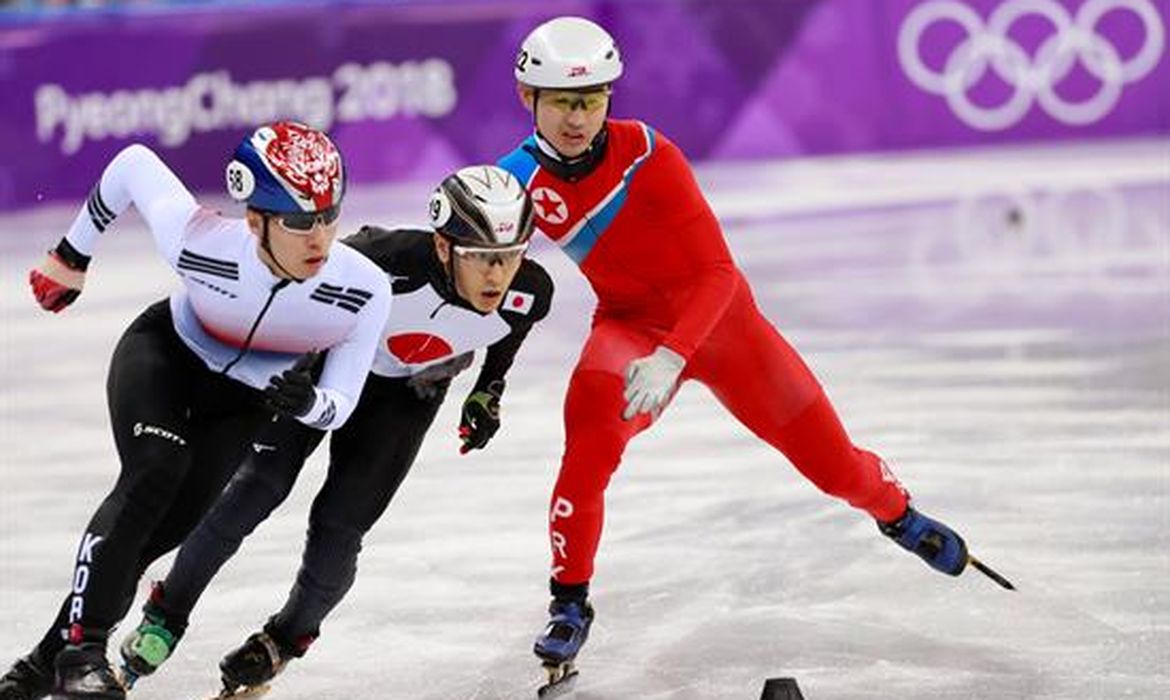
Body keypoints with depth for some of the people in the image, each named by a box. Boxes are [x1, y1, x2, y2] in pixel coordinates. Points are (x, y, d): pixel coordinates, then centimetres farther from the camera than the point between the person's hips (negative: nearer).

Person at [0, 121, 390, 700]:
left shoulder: (364, 292, -32)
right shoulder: (198, 242, -37)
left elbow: (338, 407, -18)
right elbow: (136, 165, -16)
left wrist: (306, 402, -42)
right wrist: (72, 255, -2)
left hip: (248, 397, 2)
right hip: (165, 354, -2)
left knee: (177, 517, -11)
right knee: (155, 473, -27)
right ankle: (80, 645, -20)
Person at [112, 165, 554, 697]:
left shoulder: (530, 292, -28)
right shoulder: (387, 260, -40)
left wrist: (488, 392, 2)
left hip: (408, 391, 2)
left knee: (339, 523, -7)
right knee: (260, 485, -12)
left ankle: (290, 635, 21)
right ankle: (167, 614, 8)